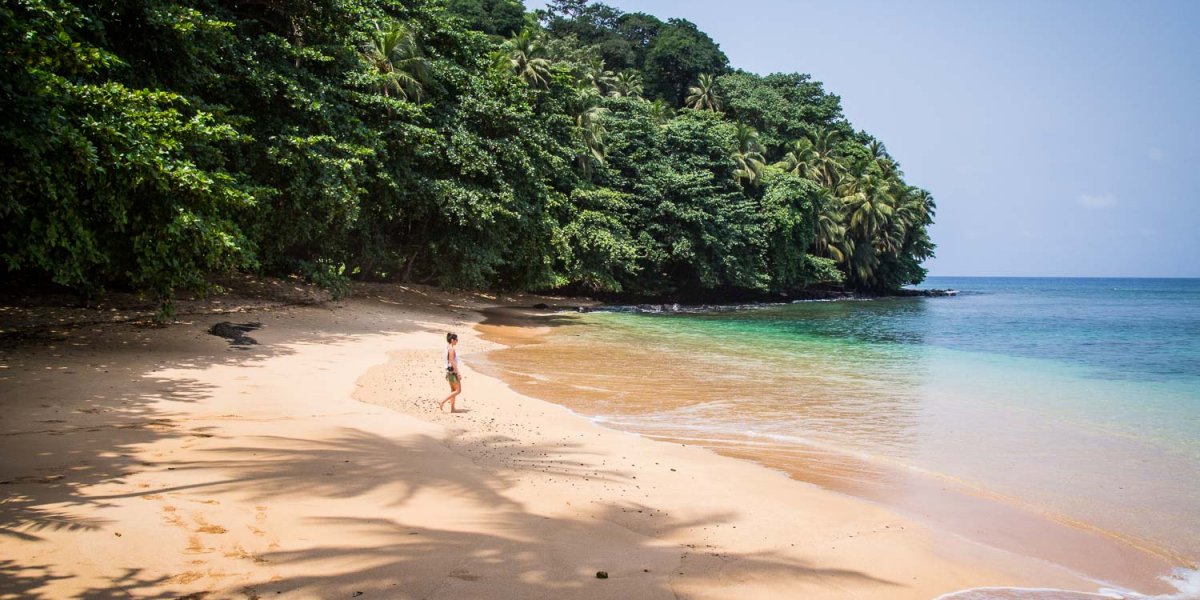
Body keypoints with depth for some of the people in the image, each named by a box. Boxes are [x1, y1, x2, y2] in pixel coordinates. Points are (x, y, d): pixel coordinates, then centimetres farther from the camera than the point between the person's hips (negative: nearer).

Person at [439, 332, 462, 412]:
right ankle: (443, 401, -9)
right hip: (452, 371, -10)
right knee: (458, 390, -4)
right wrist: (458, 373, -20)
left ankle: (452, 409, 16)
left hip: (449, 371, 10)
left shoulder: (448, 348, 11)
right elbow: (452, 362, -22)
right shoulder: (451, 349, -18)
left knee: (453, 390, 14)